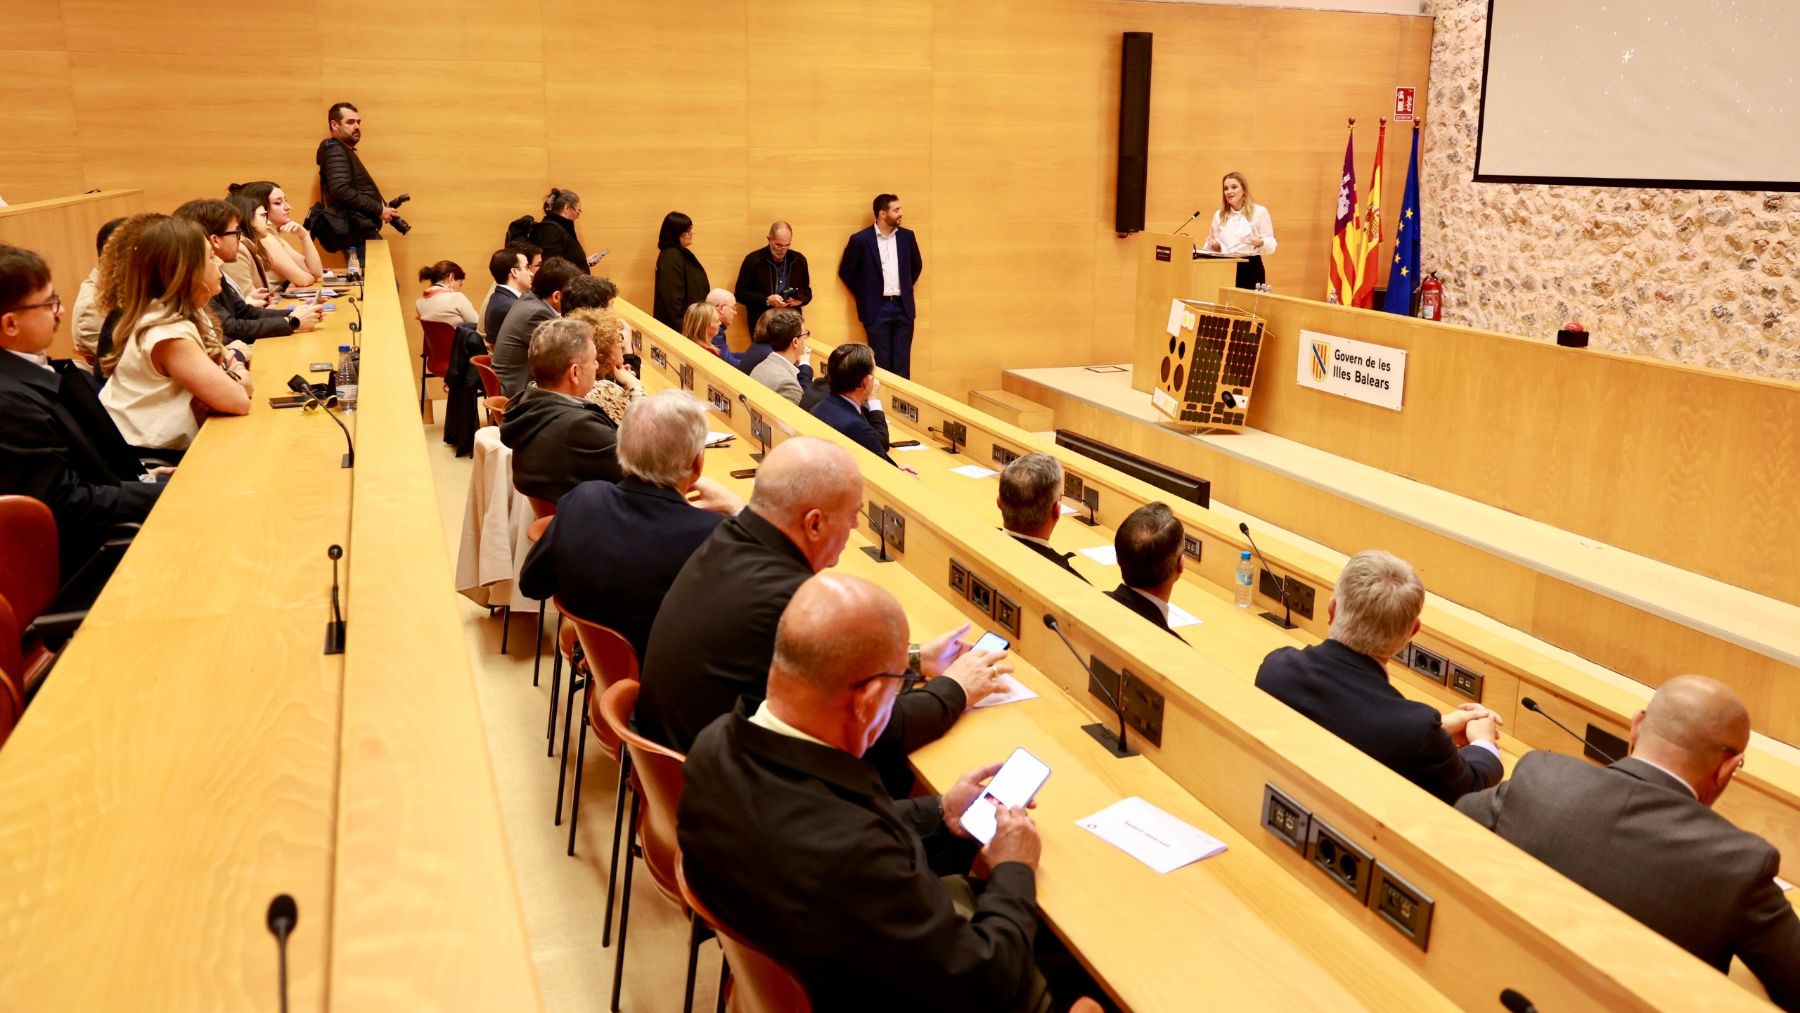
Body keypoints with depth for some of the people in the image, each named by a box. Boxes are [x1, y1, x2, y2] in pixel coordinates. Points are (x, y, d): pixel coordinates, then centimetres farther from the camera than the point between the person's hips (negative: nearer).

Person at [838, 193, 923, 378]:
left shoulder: (907, 236, 5)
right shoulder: (861, 240, -7)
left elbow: (917, 265, 21)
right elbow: (845, 272, 2)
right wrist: (863, 295, 3)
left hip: (903, 307, 3)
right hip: (877, 309, -3)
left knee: (902, 363, 5)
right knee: (881, 363, 2)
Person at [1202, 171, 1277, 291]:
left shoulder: (1259, 211, 0)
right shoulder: (1219, 215, 13)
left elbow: (1271, 244, -2)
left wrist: (1260, 243, -23)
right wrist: (1214, 245, -5)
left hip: (1250, 268, -3)